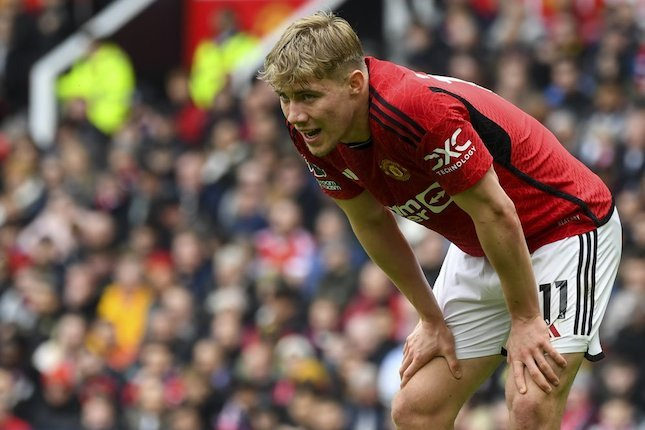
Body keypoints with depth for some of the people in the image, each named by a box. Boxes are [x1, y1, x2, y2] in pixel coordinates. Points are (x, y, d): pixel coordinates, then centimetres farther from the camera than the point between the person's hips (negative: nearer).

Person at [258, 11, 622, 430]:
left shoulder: (416, 109, -34)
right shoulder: (315, 134, -10)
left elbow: (495, 212, -26)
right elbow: (373, 223, 6)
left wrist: (524, 320, -18)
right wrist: (431, 319, 8)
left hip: (565, 226, -8)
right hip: (478, 250, 8)